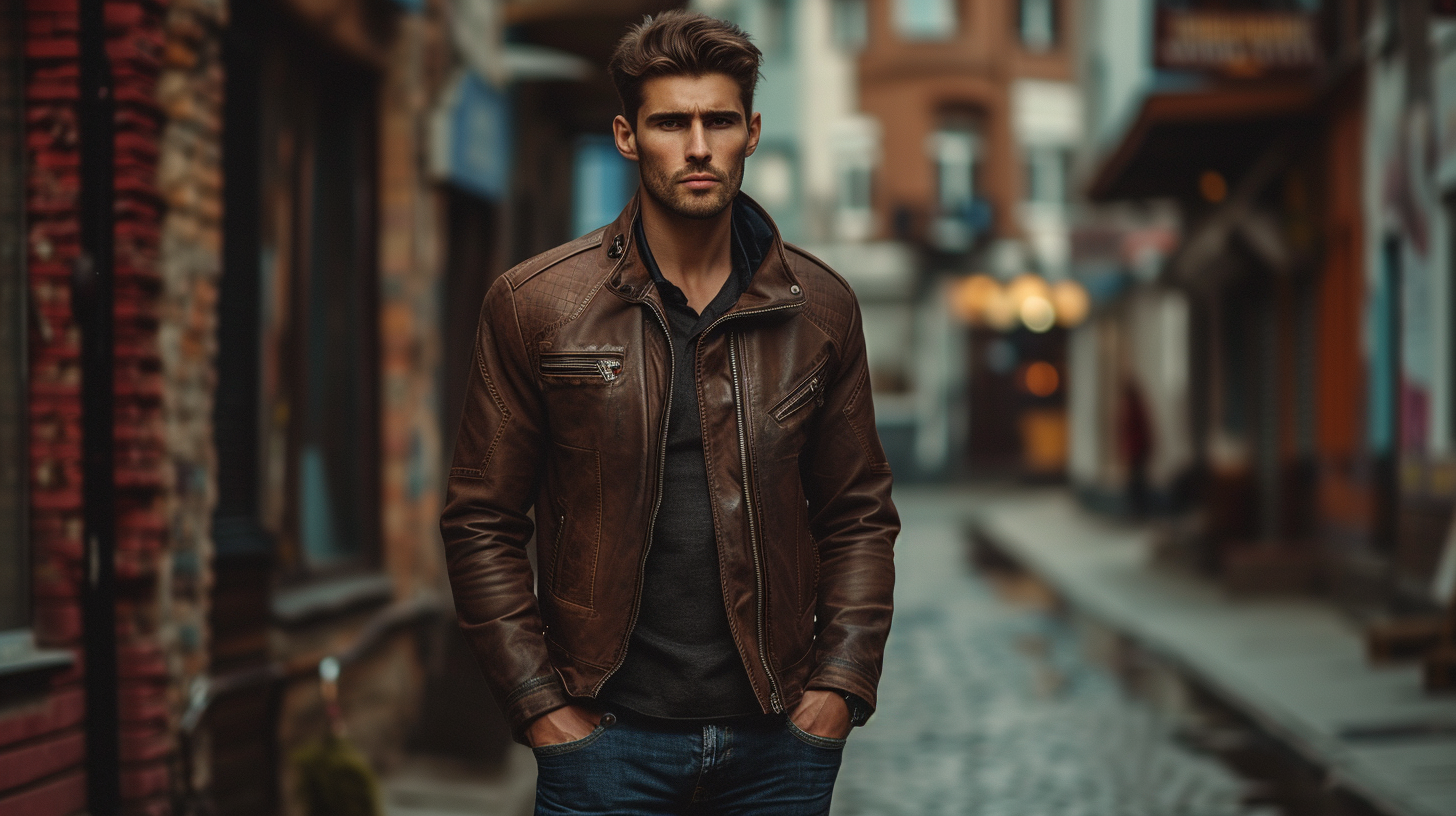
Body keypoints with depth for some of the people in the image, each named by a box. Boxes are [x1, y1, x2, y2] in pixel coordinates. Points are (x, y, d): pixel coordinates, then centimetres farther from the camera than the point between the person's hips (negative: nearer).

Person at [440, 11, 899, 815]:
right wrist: (542, 709, -5)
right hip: (607, 739, -2)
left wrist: (839, 685, 0)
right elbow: (481, 525, 1)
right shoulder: (534, 304, -1)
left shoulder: (818, 308, 5)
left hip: (779, 740, 2)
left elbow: (860, 517, 11)